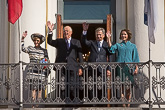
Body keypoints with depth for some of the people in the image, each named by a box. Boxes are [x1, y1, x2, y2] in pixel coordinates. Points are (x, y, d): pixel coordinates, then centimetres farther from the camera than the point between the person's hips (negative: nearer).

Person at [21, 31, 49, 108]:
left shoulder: (44, 50, 10)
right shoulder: (30, 48, 8)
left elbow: (47, 61, 15)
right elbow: (23, 49, -8)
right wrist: (22, 39, -13)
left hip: (41, 72, 1)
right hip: (32, 72, -1)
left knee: (39, 89, 1)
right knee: (33, 88, -3)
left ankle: (38, 104, 7)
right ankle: (33, 104, 0)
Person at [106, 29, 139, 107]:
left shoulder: (133, 46, 14)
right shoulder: (118, 45, 15)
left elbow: (135, 59, 11)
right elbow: (112, 49, -5)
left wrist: (136, 68, -1)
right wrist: (109, 39, -12)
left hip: (129, 67, 0)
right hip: (120, 67, 0)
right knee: (122, 86, -2)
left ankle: (128, 104, 4)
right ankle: (123, 104, 1)